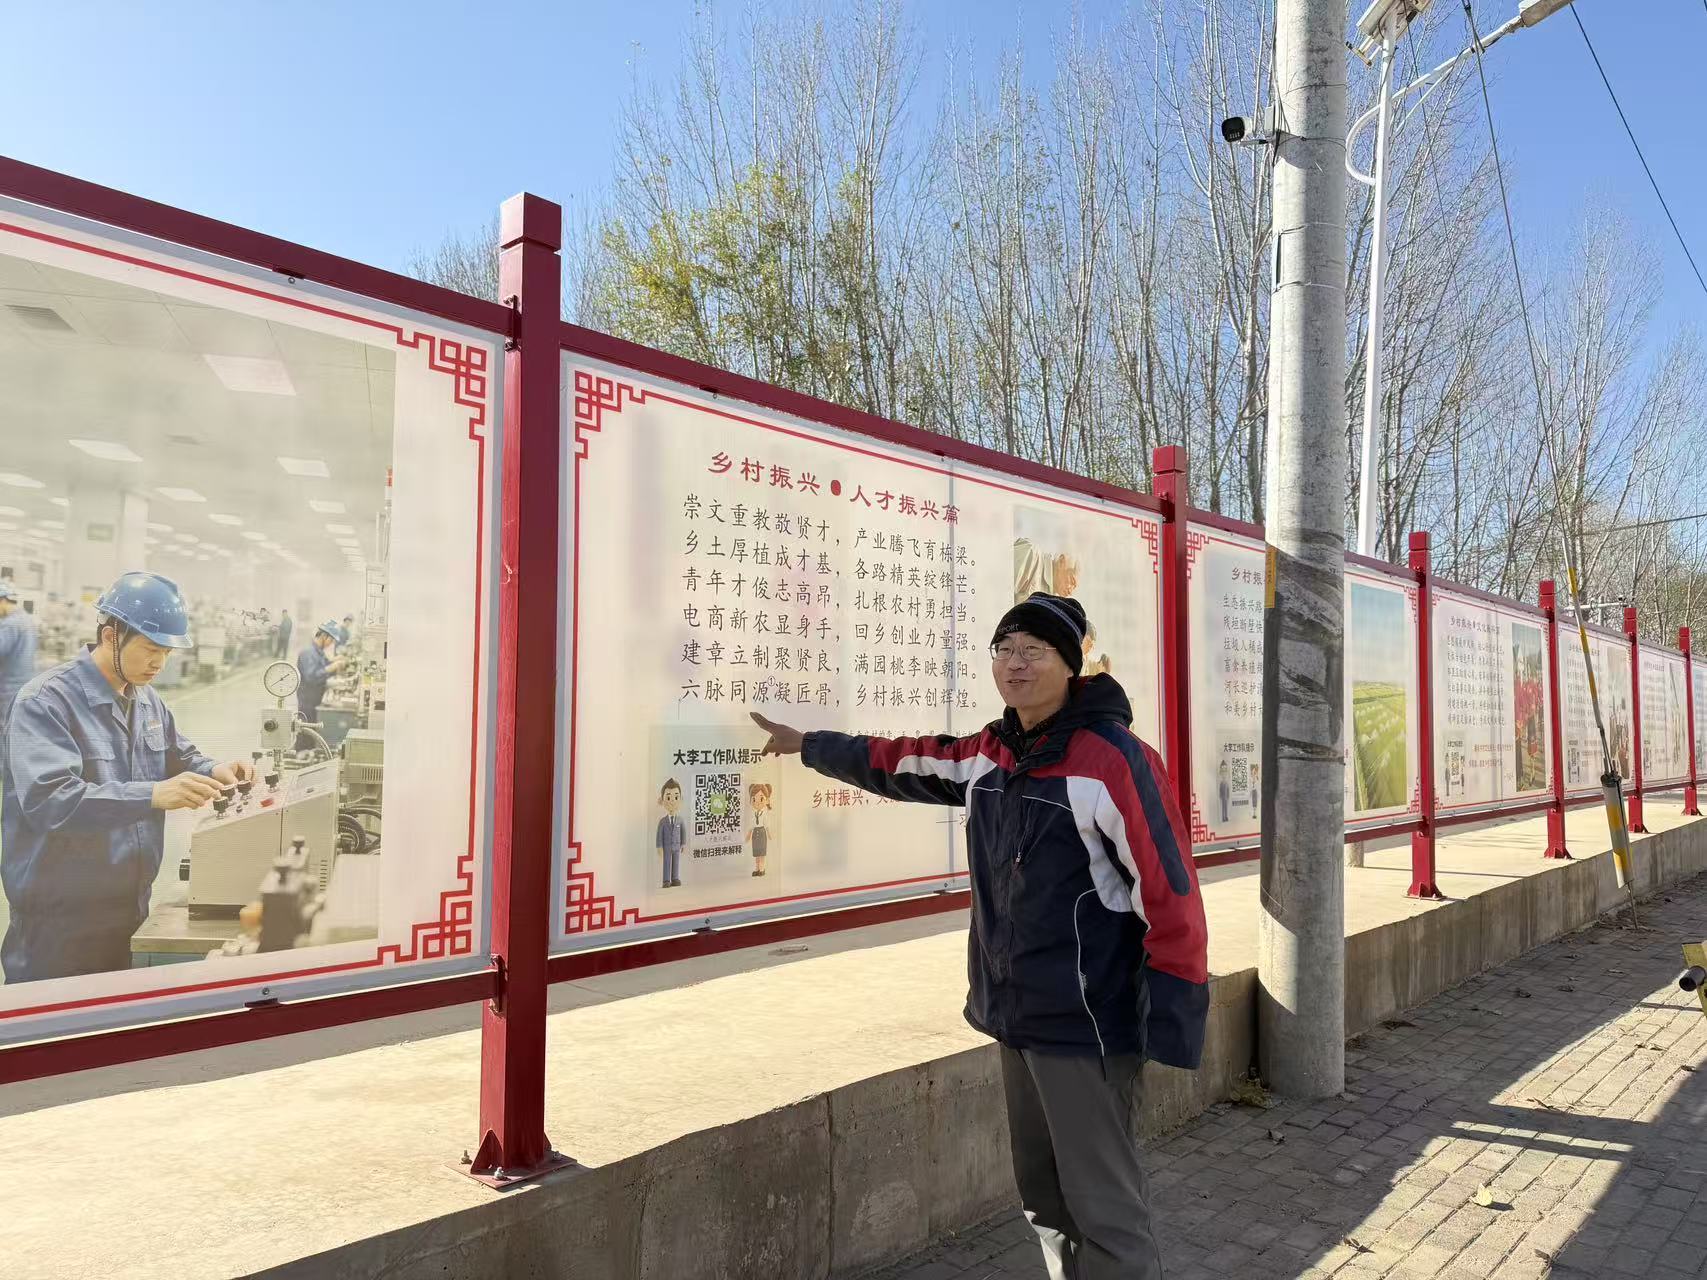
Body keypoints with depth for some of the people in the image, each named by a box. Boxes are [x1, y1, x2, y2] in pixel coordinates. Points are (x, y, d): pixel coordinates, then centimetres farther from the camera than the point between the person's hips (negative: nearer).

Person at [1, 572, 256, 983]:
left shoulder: (147, 699, 7)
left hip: (130, 905, 8)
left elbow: (179, 759, 19)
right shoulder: (47, 700, -18)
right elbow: (47, 799, -30)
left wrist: (213, 772, -5)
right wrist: (152, 795, -39)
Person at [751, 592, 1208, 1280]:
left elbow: (1170, 890, -18)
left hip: (1085, 1023, -8)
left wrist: (1171, 1017, -18)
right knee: (1042, 1196, 19)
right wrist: (808, 744, 30)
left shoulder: (1115, 759, -18)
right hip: (1016, 1015, 8)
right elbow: (900, 763, 20)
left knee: (1102, 1206, -1)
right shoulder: (988, 754, 6)